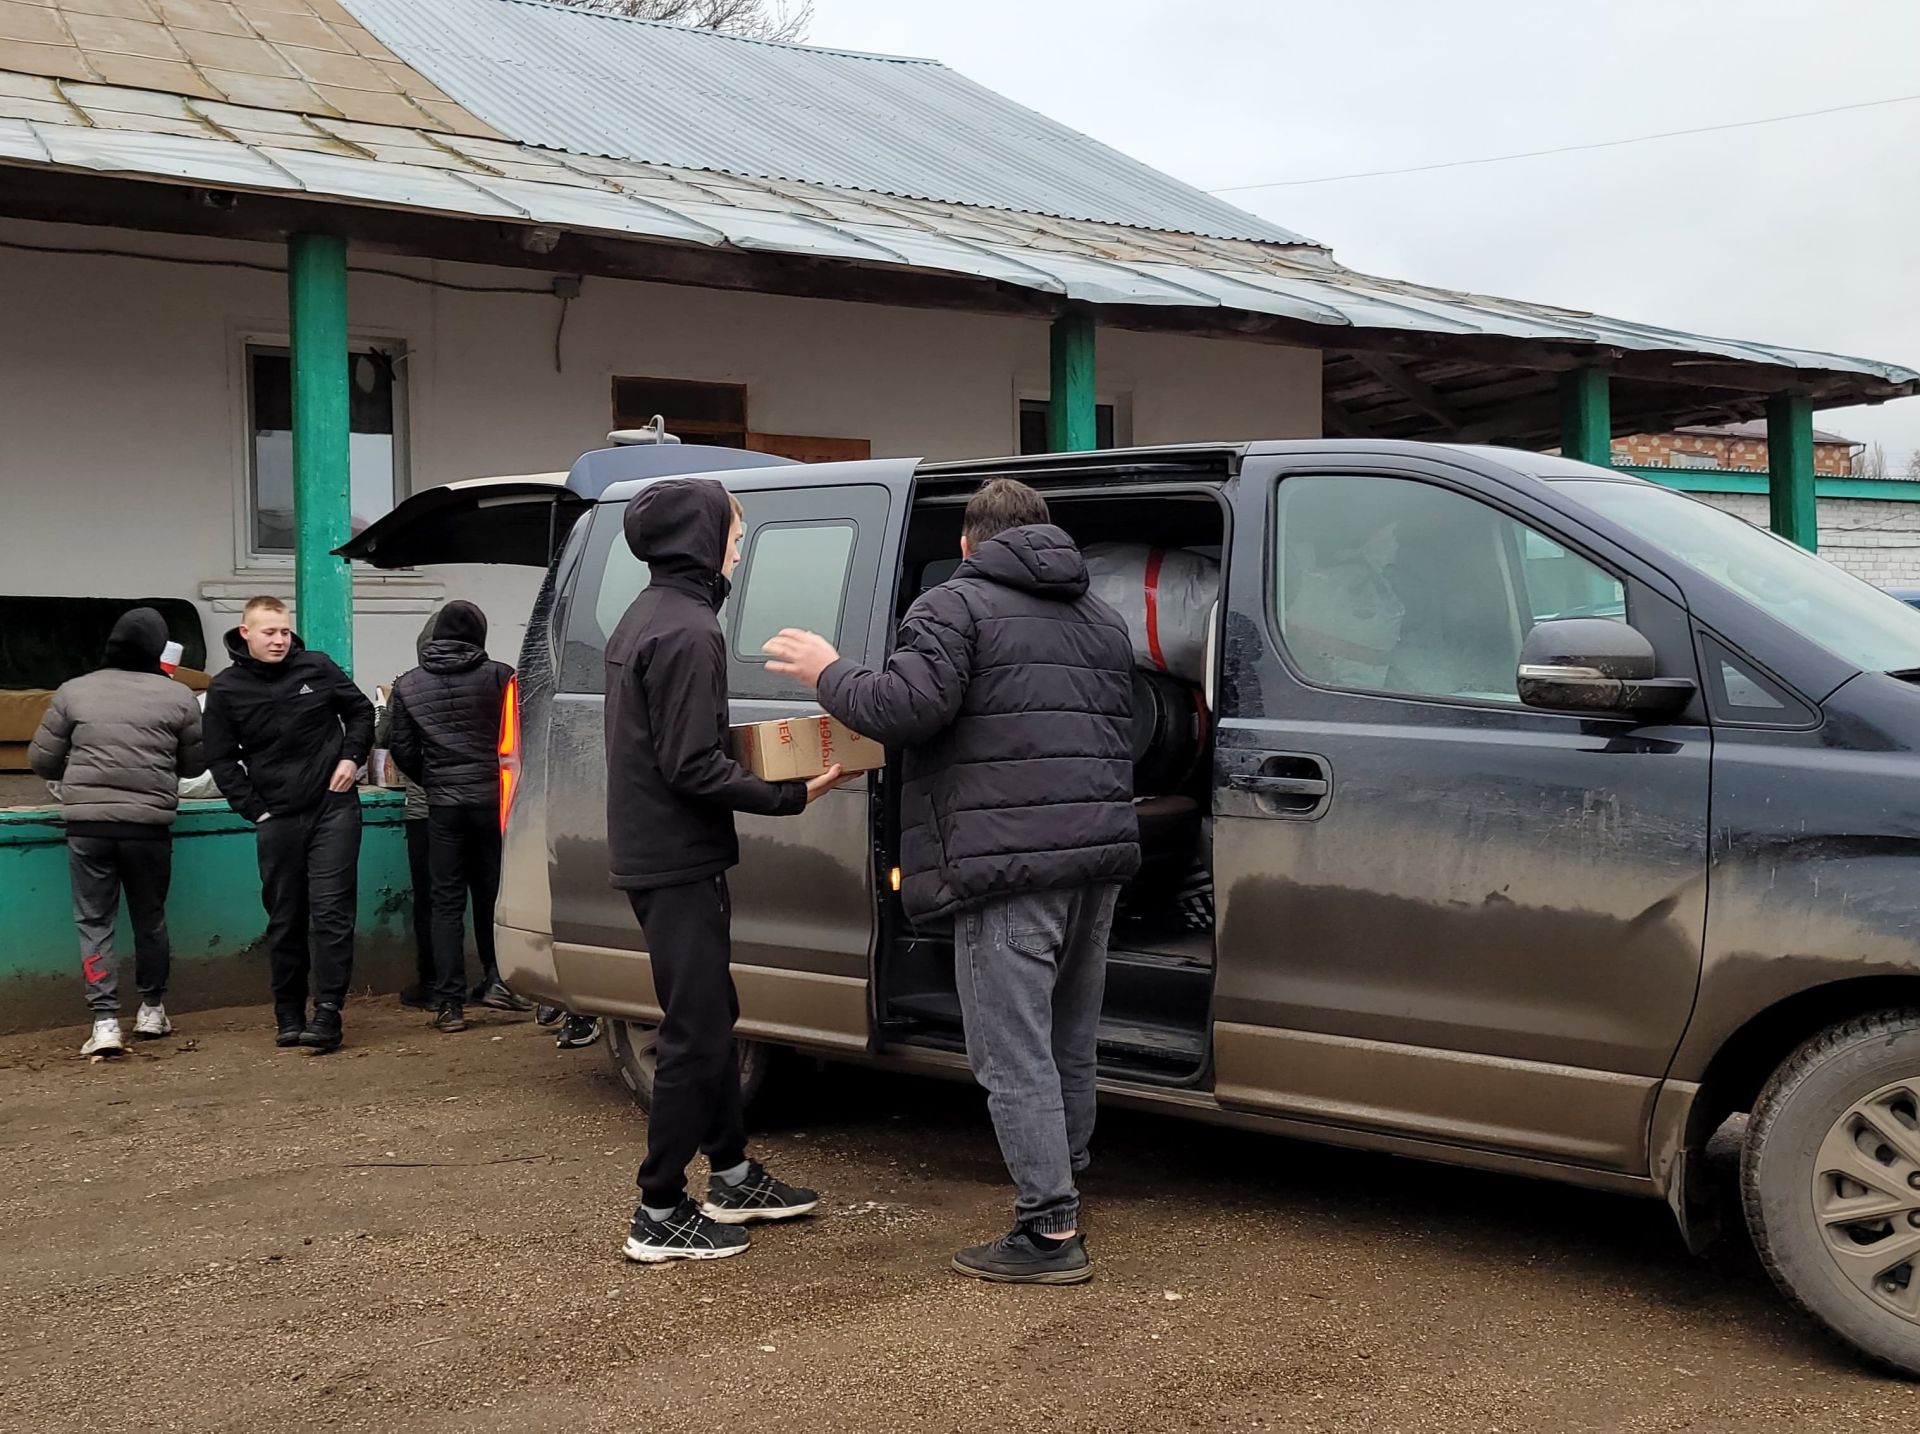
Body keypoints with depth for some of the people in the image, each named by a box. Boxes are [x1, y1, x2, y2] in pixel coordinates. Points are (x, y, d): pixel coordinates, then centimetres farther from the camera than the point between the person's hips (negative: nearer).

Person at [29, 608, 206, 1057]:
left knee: (94, 921, 6)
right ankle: (152, 1009, 29)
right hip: (149, 824, 0)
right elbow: (195, 763, 10)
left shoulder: (73, 692, 4)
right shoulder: (178, 696, 2)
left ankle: (105, 1021, -2)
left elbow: (42, 761, 8)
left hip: (87, 822, 0)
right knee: (149, 919, 16)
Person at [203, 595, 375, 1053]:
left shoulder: (317, 667, 1)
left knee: (331, 911, -8)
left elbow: (360, 710, 15)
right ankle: (288, 1018, 18)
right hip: (276, 818, 1)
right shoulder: (226, 690, 1)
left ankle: (327, 1014, -8)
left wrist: (352, 757, 1)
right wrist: (253, 810, -2)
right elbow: (221, 759, 5)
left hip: (333, 809, -1)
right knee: (284, 920, 8)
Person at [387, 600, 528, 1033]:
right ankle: (496, 979, 11)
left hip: (443, 804, 1)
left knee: (447, 902, 5)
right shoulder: (500, 676, -4)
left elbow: (403, 751, 4)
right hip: (493, 799, -1)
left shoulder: (407, 686, 3)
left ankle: (449, 1003, 3)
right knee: (492, 894, 14)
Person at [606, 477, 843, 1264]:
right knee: (696, 1035, -3)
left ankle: (732, 1177, 30)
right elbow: (693, 769, -23)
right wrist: (792, 795, -18)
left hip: (652, 855, 11)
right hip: (680, 864, -10)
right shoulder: (689, 630, -19)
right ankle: (660, 1215, 4)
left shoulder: (646, 616, 13)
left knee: (710, 1019, 19)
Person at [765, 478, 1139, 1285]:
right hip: (1100, 853, 8)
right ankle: (1060, 1193, 30)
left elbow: (908, 707, -16)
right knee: (1070, 1045, 19)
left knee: (1014, 1054, -3)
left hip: (1009, 861, -8)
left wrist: (829, 673, 0)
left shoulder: (955, 606, -2)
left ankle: (1051, 1233, -2)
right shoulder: (1101, 620, 23)